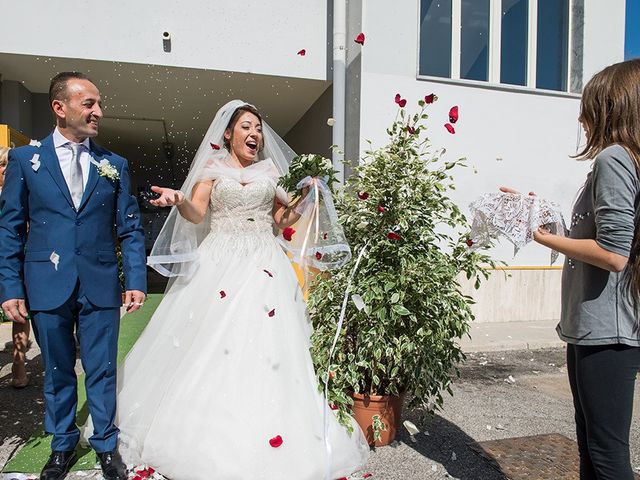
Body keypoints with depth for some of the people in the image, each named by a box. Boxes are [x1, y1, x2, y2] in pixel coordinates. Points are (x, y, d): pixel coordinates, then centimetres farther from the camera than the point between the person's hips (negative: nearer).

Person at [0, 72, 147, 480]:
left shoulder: (114, 165, 5)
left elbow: (130, 228, 3)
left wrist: (137, 280, -4)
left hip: (101, 286, 0)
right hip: (47, 287, 0)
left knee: (102, 372, 10)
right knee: (57, 373, 15)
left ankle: (106, 445, 30)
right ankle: (62, 446, 36)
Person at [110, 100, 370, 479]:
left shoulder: (271, 168, 14)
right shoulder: (212, 166, 8)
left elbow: (283, 220, 12)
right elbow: (196, 215, -4)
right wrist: (178, 200, -24)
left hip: (264, 263, 2)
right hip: (220, 262, -1)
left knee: (267, 345, -3)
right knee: (211, 344, -2)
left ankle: (271, 436, 11)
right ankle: (210, 435, 16)